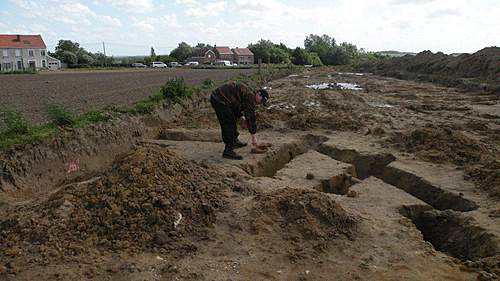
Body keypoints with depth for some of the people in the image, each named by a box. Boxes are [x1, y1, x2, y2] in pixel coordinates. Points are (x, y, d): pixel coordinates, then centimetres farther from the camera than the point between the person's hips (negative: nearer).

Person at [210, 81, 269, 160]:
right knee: (229, 124, -10)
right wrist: (254, 138, -10)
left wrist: (242, 117, 12)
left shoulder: (247, 93, 18)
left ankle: (234, 141, 37)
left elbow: (237, 106, 30)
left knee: (231, 121, 22)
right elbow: (251, 117, -14)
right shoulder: (250, 96, -13)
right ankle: (228, 150, -9)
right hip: (220, 100, -11)